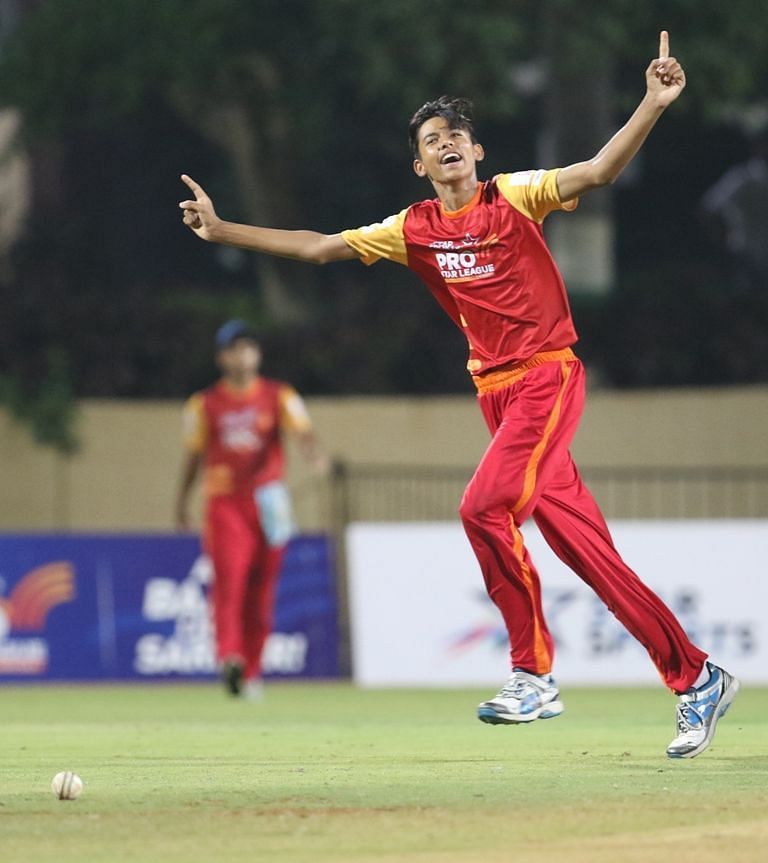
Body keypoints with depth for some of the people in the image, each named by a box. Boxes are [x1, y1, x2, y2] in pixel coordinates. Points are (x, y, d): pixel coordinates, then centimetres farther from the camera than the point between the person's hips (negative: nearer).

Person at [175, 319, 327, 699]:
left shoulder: (279, 397, 5)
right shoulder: (204, 404, 9)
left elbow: (302, 431, -10)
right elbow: (194, 455, 16)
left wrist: (314, 453, -32)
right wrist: (182, 501, 15)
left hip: (268, 504, 1)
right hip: (224, 503, -1)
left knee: (260, 589, 4)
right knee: (229, 576, -21)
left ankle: (251, 671, 15)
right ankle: (229, 657, -35)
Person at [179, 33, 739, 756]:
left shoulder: (515, 197, -3)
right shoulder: (413, 229, 11)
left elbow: (597, 172, -16)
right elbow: (318, 246, 15)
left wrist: (653, 107, -30)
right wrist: (223, 232, 12)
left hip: (547, 373, -6)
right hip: (495, 390, 6)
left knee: (485, 506, -23)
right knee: (577, 540, 2)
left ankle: (533, 671, -12)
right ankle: (694, 677, 8)